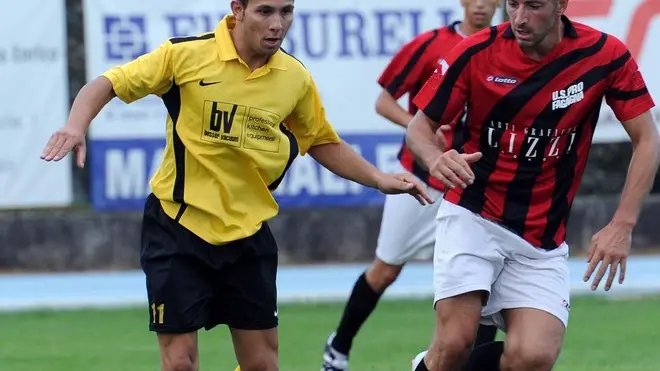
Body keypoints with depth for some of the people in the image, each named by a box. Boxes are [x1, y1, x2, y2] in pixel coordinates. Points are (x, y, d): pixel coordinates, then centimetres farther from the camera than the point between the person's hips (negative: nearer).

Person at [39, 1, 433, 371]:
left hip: (249, 234, 3)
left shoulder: (296, 78, -1)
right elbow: (109, 84, -6)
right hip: (178, 228, -3)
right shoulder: (186, 55, -13)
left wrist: (379, 179, 5)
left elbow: (323, 143, 15)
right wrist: (77, 125, -24)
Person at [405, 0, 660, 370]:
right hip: (472, 218, -1)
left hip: (544, 239, 1)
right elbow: (420, 126, 0)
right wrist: (437, 159, -24)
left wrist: (622, 225, -12)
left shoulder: (606, 55, -9)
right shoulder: (476, 52, -9)